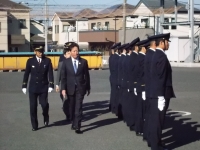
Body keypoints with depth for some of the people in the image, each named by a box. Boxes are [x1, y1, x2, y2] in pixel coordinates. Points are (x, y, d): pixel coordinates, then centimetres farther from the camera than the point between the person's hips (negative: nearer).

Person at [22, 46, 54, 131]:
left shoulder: (47, 61, 0)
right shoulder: (30, 61, 1)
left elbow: (50, 74, -3)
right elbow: (26, 74, 5)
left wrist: (51, 85, -12)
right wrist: (24, 86, 3)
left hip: (43, 87, -1)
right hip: (33, 87, 1)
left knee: (44, 104, -12)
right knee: (33, 106, 1)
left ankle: (46, 118, 20)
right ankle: (34, 125, 12)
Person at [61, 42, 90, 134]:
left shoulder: (83, 62, 1)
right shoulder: (66, 62, 1)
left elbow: (87, 75, 5)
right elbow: (63, 76, 0)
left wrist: (88, 88, 7)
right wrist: (63, 88, -7)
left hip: (80, 88, -1)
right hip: (70, 88, 1)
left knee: (78, 108, -7)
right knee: (72, 107, 13)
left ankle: (77, 127, -8)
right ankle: (74, 123, 30)